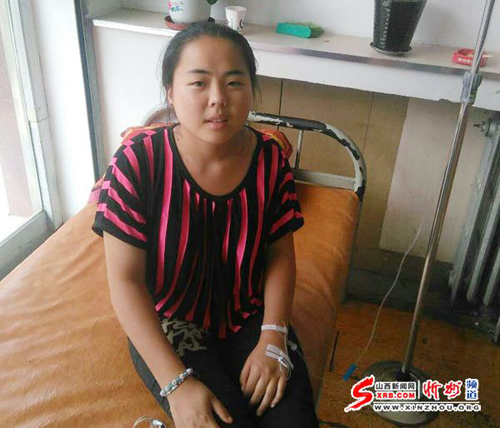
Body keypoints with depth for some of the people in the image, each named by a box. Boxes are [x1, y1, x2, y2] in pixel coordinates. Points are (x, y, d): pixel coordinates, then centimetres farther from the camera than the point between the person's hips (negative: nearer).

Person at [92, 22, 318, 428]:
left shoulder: (270, 160, -11)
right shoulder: (138, 163, -20)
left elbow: (280, 254, 0)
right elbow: (126, 280, -16)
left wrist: (272, 340, -13)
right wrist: (175, 381, -22)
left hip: (248, 317, 3)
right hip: (168, 323, -2)